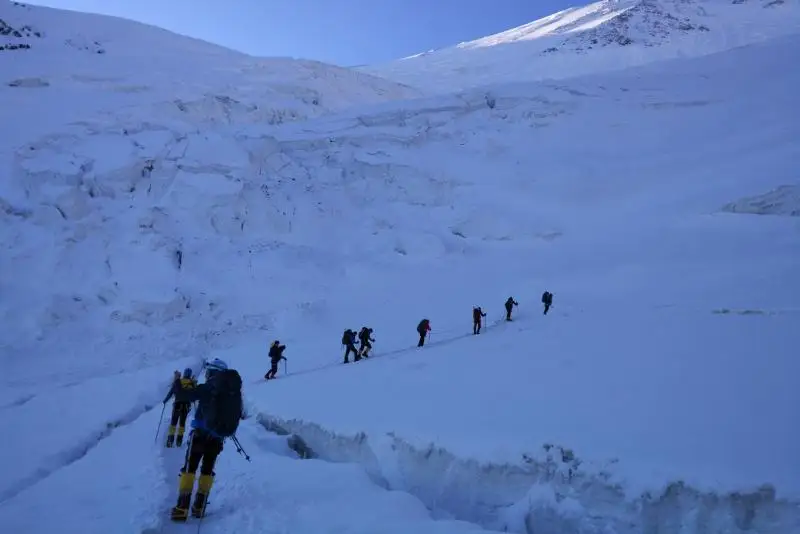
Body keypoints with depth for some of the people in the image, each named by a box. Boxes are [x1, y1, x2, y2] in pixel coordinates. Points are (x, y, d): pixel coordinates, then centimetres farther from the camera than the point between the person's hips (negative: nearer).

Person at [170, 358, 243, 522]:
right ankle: (199, 507, 16)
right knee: (208, 470, 16)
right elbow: (240, 414, 13)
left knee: (189, 468, 4)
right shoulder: (235, 390, 2)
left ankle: (182, 508, -3)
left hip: (201, 433, -4)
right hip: (218, 437, 4)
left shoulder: (206, 388, -11)